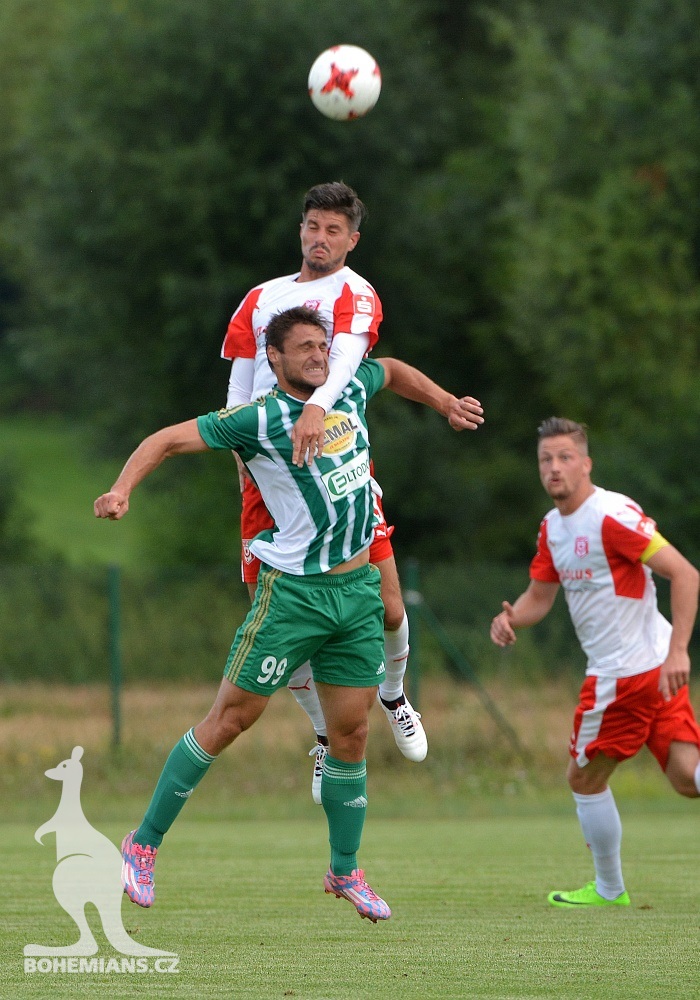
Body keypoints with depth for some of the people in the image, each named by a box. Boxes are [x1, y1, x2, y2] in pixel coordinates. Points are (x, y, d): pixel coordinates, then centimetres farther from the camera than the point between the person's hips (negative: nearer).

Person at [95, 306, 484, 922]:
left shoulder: (350, 391, 8)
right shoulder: (260, 419, -11)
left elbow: (394, 371, 31)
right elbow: (171, 438, -14)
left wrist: (447, 404, 30)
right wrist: (123, 488, -29)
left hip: (359, 588, 6)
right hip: (294, 592, -6)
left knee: (351, 732, 7)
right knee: (229, 720, -2)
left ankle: (345, 871, 20)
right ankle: (145, 844, 7)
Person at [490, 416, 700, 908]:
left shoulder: (612, 515, -16)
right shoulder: (553, 526, 13)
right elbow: (540, 595, 21)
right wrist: (512, 618, -3)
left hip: (626, 673, -8)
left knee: (585, 778, 7)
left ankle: (610, 890, 20)